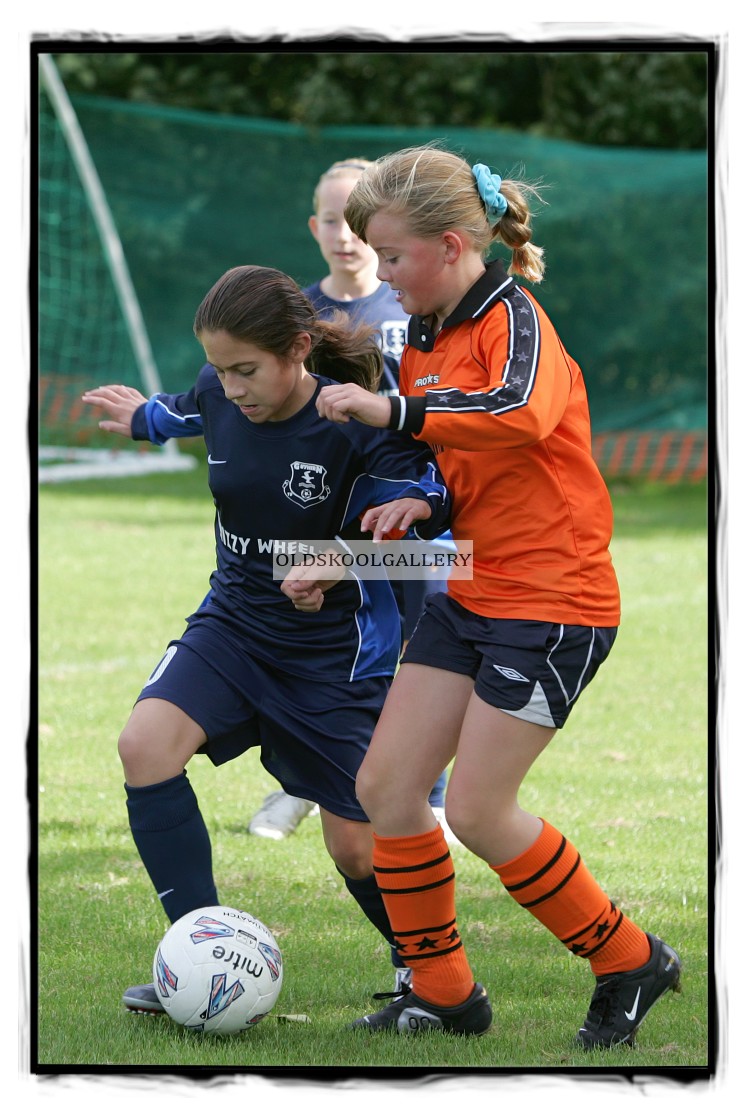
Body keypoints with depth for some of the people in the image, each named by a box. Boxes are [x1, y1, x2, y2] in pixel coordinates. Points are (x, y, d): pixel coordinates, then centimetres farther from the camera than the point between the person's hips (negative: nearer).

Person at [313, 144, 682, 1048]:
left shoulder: (513, 318, -15)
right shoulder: (424, 338, 11)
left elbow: (521, 414, -38)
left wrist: (395, 411, -38)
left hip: (551, 605, -9)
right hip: (468, 594, 9)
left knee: (476, 810, -7)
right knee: (384, 786, 3)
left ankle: (628, 963, 11)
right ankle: (441, 993, 15)